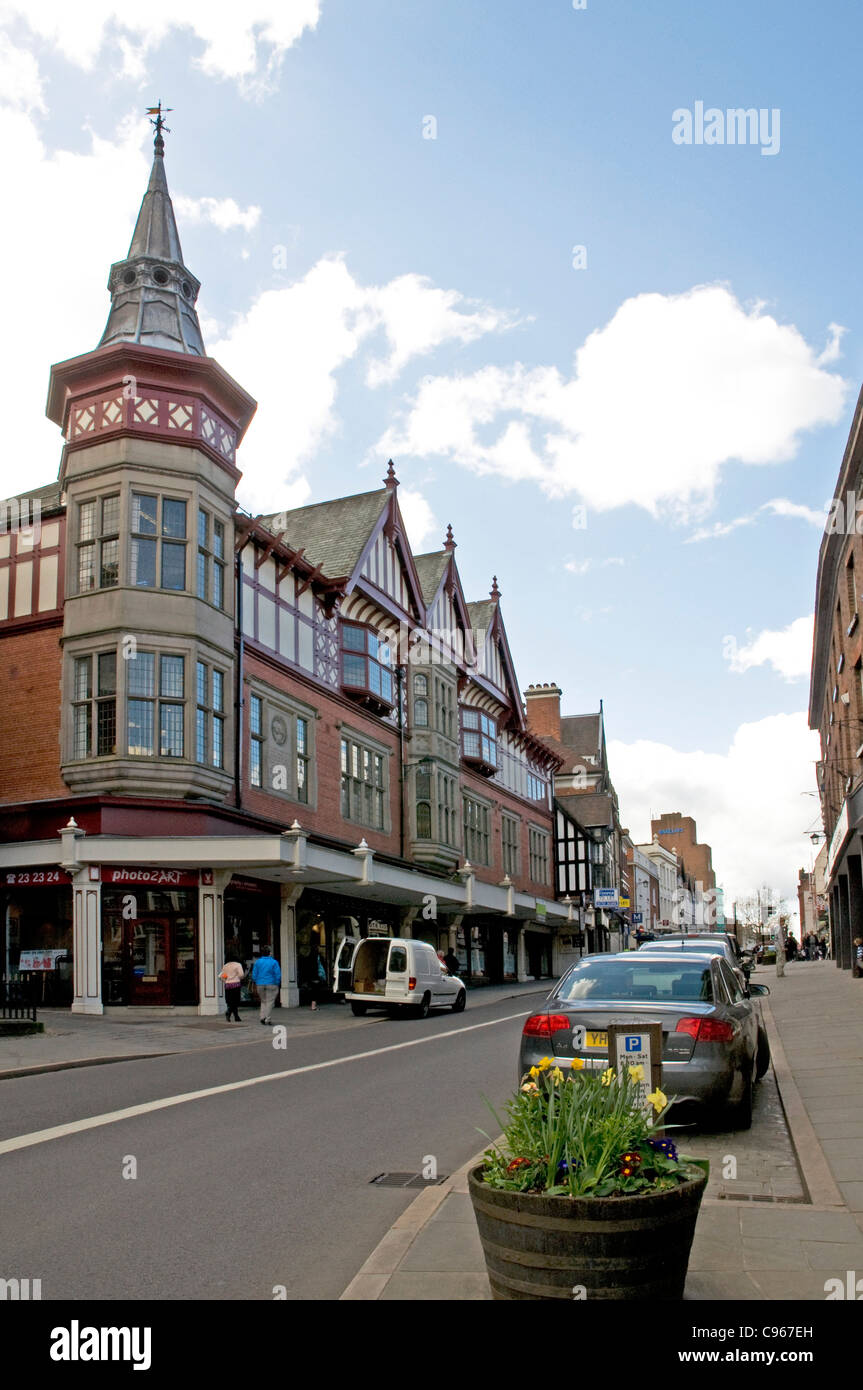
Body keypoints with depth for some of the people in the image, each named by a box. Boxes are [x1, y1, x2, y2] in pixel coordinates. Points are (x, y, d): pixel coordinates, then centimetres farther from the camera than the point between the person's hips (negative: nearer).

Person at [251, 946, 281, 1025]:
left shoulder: (257, 962, 0)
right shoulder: (274, 962, -7)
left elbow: (254, 974, 3)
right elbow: (278, 975, -8)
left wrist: (254, 983, 17)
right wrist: (277, 984, 3)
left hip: (260, 985, 3)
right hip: (271, 984, -3)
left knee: (263, 1001, 18)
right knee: (269, 1002, 3)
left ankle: (262, 1017, 5)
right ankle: (267, 1019, -3)